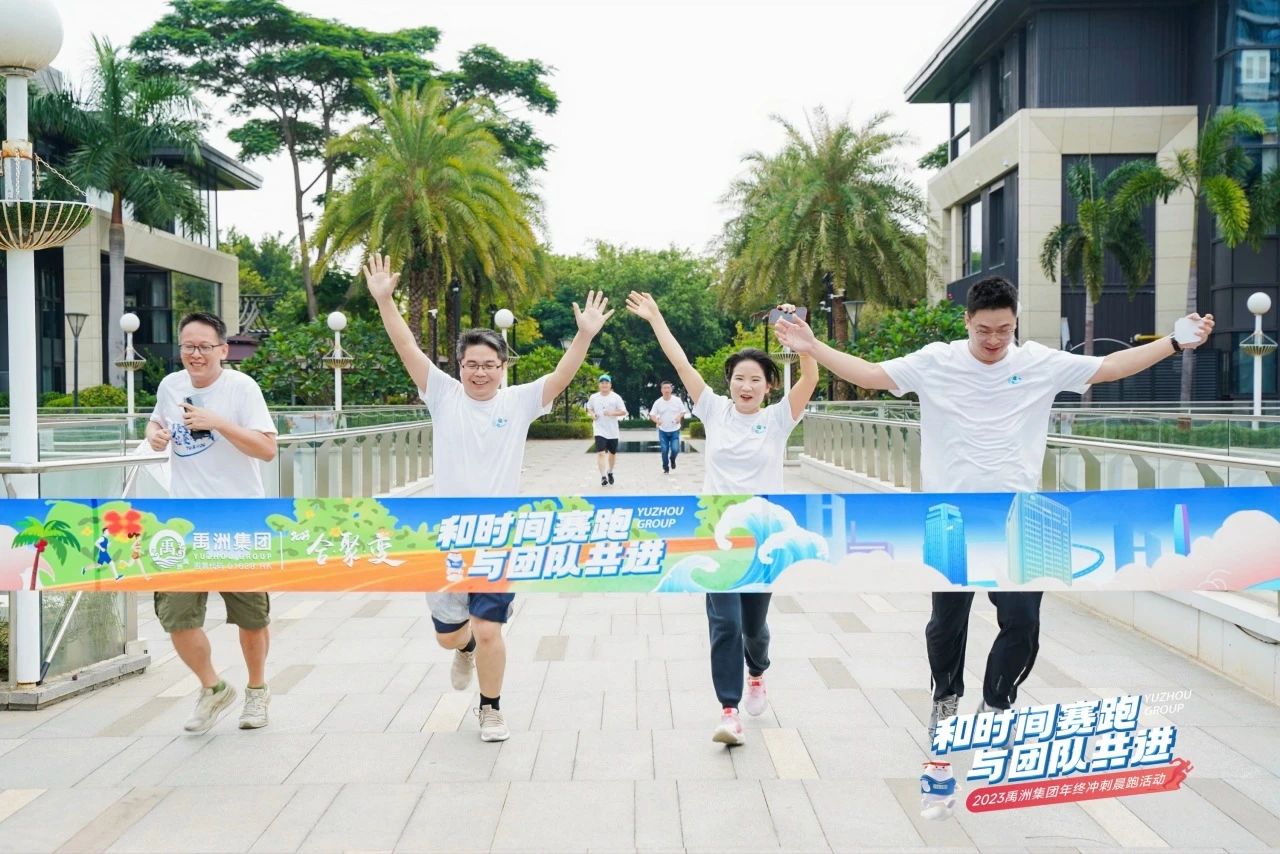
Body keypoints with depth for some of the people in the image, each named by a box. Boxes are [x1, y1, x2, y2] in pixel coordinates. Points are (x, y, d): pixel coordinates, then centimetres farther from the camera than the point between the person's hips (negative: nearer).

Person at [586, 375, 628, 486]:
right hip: (599, 430, -1)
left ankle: (610, 473, 38)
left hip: (613, 431, 1)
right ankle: (603, 476, -19)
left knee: (612, 453, 15)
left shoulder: (616, 397, -5)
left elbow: (624, 412, -6)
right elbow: (589, 408, 19)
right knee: (601, 453, -16)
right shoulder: (593, 397, 1)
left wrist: (612, 413, -21)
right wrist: (592, 414, -3)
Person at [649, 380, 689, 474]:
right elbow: (652, 415, 0)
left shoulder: (677, 400, -5)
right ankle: (665, 468, 20)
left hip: (675, 430, -1)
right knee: (664, 450, 1)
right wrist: (657, 420, -21)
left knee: (675, 449, -11)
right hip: (663, 431, 1)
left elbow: (683, 411, 6)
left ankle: (672, 459, 23)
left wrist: (679, 417, -15)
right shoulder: (658, 402, -5)